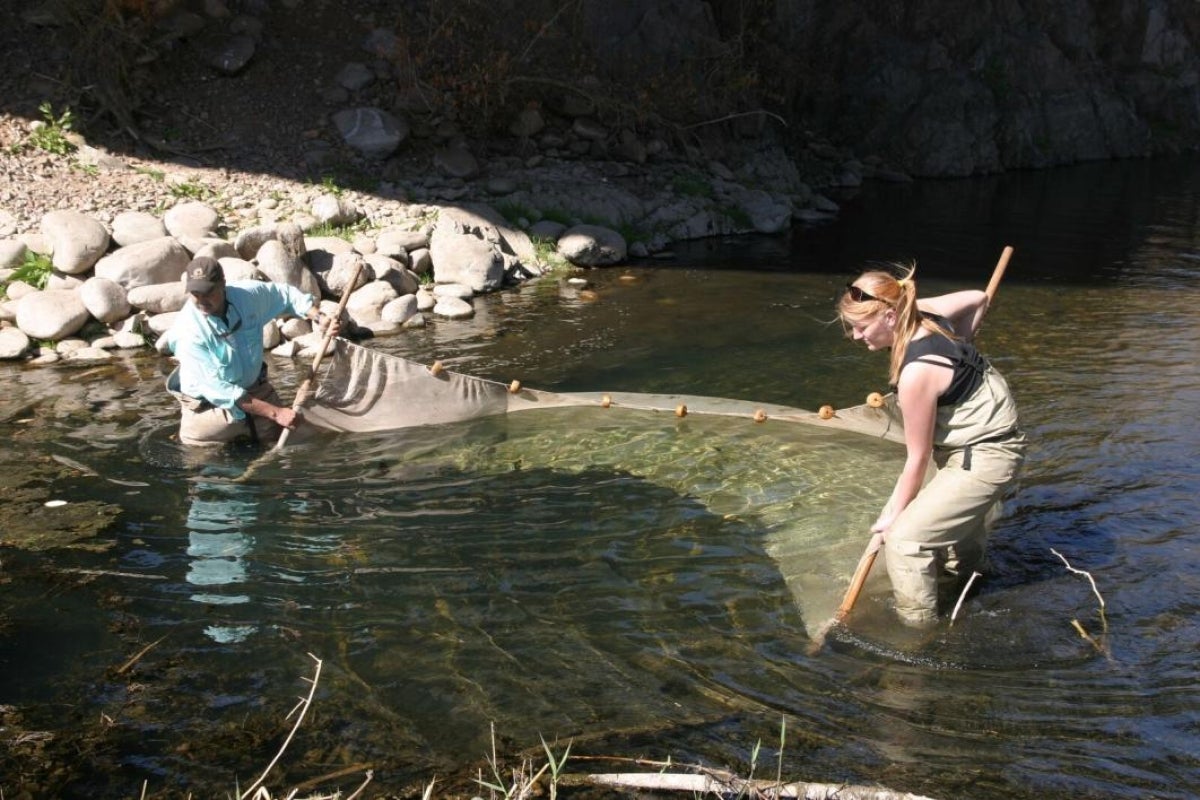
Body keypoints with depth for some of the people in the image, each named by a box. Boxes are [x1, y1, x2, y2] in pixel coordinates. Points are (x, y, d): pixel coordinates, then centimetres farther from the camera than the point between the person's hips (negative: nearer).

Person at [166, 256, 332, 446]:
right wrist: (275, 412, -32)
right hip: (209, 402, -4)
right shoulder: (187, 331, -29)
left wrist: (317, 317, -14)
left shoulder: (249, 293, -18)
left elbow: (286, 294, 5)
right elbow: (217, 389, -30)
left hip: (255, 389, 4)